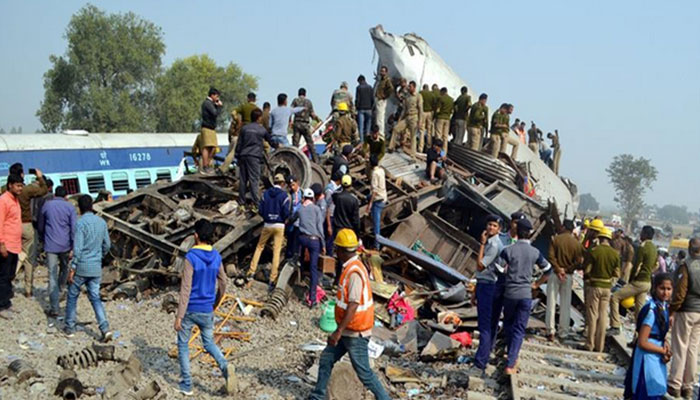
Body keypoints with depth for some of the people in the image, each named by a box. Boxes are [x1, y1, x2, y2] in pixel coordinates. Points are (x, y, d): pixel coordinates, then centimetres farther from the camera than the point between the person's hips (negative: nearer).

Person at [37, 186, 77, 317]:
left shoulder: (46, 205, 5)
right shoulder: (70, 207, 0)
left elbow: (40, 226, 15)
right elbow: (74, 228, -7)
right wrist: (74, 247, -5)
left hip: (50, 246, 0)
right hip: (65, 246, 0)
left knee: (52, 277, -2)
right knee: (64, 268, 27)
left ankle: (54, 308, -5)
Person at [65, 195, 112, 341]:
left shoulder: (81, 223, -14)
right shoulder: (102, 222, 5)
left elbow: (78, 248, -18)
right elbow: (106, 245, 12)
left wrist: (72, 269, -13)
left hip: (81, 267, -5)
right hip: (96, 268, 5)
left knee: (72, 296, 13)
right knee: (95, 298, 8)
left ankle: (70, 328, 21)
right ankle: (105, 328, -6)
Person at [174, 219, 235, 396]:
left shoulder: (191, 257, -17)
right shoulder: (216, 257, 0)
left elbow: (186, 289, -18)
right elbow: (223, 284, 10)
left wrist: (179, 316, -14)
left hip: (190, 310, -4)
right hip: (207, 310, 5)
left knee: (183, 345, 13)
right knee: (209, 343, 20)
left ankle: (186, 385, 17)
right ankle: (225, 367, -8)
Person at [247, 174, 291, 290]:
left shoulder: (266, 193, 2)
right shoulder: (284, 195, -8)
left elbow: (261, 210, 1)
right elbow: (286, 212, -11)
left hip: (267, 224, 3)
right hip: (279, 225, -3)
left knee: (259, 247, 17)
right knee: (276, 252, 2)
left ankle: (252, 271, 15)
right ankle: (272, 279, 2)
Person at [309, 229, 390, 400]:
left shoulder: (354, 272, -24)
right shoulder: (353, 267, 6)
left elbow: (353, 306, -29)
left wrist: (338, 332, -28)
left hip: (355, 334, -10)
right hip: (348, 330, 10)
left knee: (364, 373, -1)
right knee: (326, 358, 16)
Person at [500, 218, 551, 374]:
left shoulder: (508, 250, -8)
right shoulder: (535, 253, 0)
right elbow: (547, 270, 10)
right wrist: (536, 284, 21)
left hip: (510, 293, -1)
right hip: (526, 295, 1)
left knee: (508, 324, 21)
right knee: (519, 329, 3)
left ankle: (512, 356, 28)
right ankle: (510, 364, -3)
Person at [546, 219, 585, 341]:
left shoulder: (556, 239, -6)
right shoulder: (577, 243, 0)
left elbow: (551, 256, -14)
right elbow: (578, 262, -6)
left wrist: (558, 269, -13)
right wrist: (567, 270, -4)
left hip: (555, 274, -2)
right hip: (568, 276, 2)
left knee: (551, 303, 4)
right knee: (565, 305, 10)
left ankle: (550, 331, 0)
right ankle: (563, 332, 12)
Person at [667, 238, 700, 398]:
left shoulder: (686, 266, -12)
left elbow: (680, 291, -16)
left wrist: (672, 311, -8)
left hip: (686, 312, -5)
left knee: (680, 349, 1)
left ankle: (675, 385, 3)